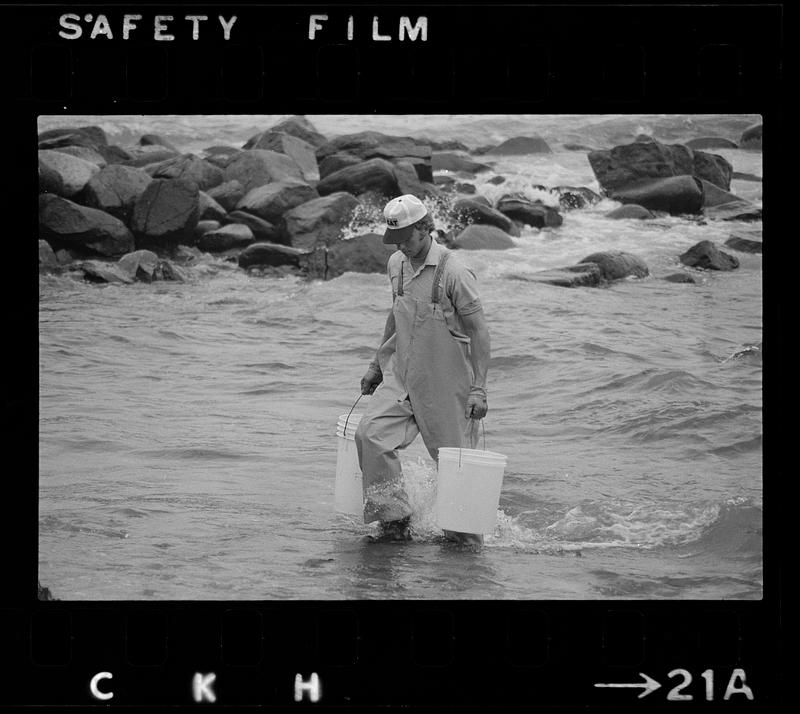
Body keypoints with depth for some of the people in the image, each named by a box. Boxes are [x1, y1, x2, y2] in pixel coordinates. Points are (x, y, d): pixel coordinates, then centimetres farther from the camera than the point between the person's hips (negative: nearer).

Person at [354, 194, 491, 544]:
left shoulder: (454, 273, -16)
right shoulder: (396, 264, 4)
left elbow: (479, 332, -13)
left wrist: (478, 388, -17)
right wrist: (376, 365, 23)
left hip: (446, 382, -6)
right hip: (401, 374, 6)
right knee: (371, 434, -14)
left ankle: (466, 535, 19)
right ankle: (393, 519, -4)